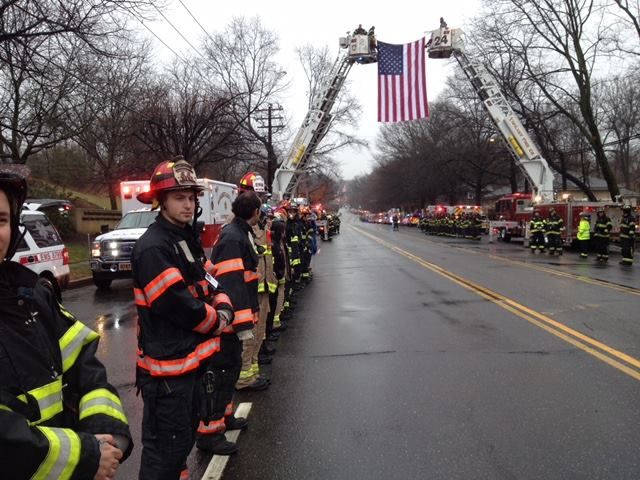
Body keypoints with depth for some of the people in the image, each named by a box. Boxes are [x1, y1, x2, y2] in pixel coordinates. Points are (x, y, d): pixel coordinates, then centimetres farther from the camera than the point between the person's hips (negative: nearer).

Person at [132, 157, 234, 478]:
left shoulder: (188, 239, 10)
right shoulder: (152, 247, -20)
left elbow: (209, 282, 13)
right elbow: (179, 305, -25)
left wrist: (224, 309, -7)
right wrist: (215, 320, -8)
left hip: (192, 359, 10)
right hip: (167, 367, -10)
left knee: (185, 437, 24)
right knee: (166, 449, 0)